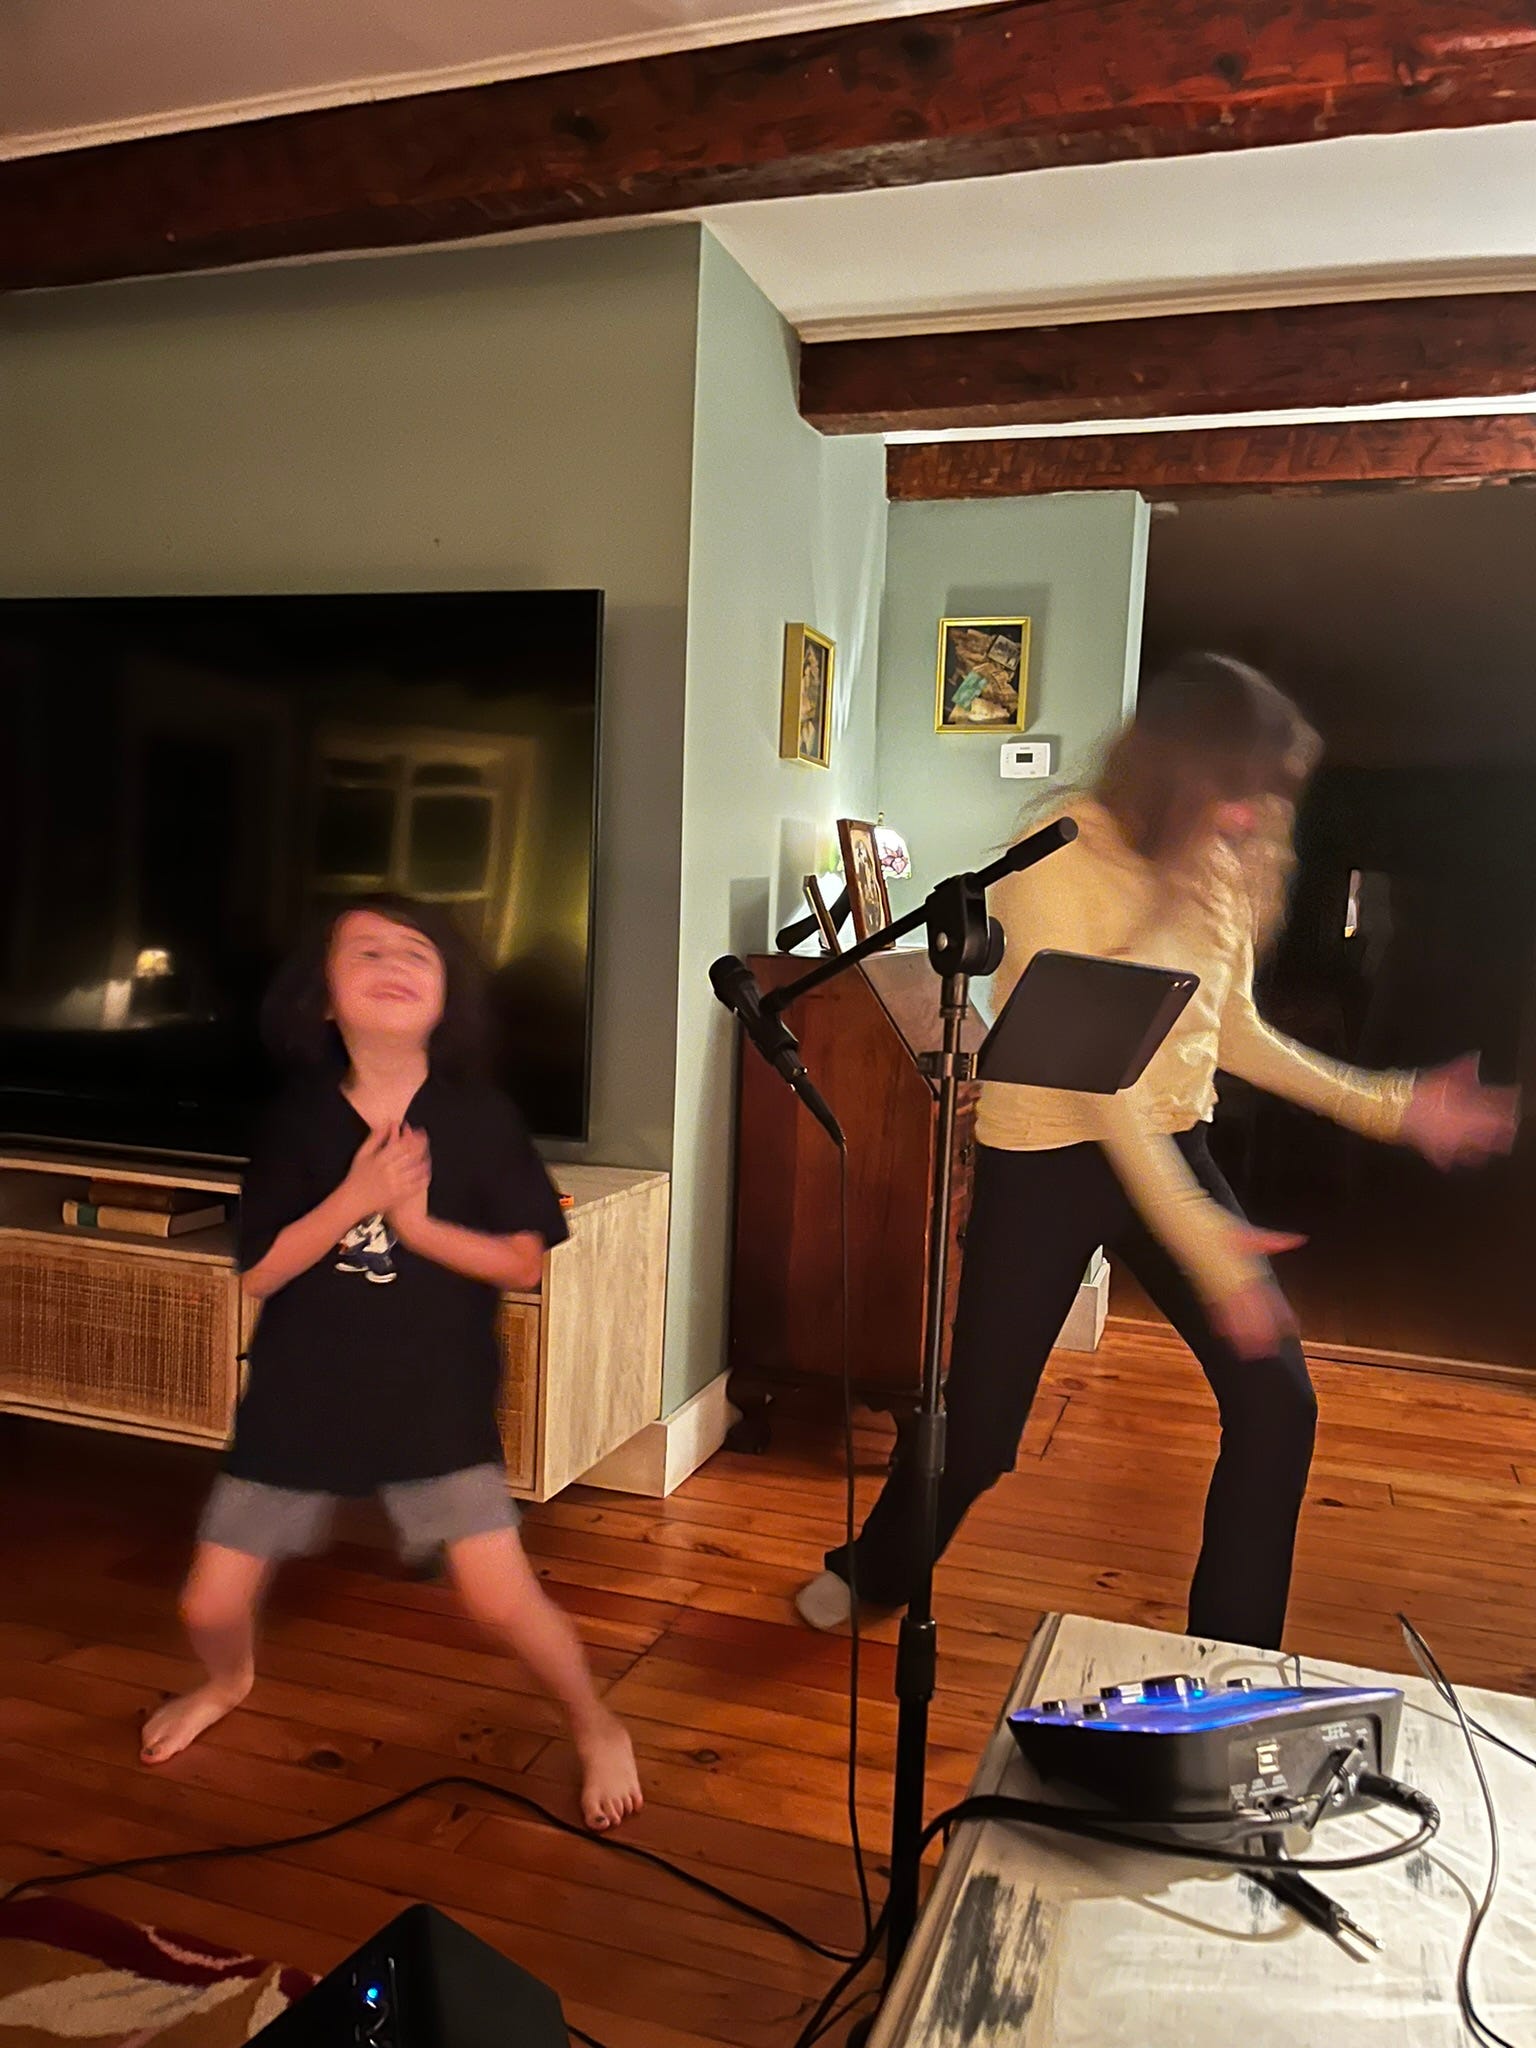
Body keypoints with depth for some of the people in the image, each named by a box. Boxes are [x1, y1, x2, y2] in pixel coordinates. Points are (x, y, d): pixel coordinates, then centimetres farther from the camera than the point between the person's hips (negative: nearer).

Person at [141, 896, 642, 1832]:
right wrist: (353, 1198, -23)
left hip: (439, 1401, -2)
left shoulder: (480, 1117, -8)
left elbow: (525, 1262, -6)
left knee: (504, 1600, -12)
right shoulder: (299, 1120, -5)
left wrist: (418, 1223, -21)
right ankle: (229, 1683, 49)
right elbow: (259, 1272, -7)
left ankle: (597, 1728, 19)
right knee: (212, 1606, 10)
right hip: (299, 1395, 2)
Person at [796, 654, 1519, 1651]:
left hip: (1174, 1145, 6)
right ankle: (873, 1570, 36)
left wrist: (1390, 1106, 4)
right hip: (1045, 1161, -6)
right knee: (981, 1414, 4)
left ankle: (1232, 1655, 21)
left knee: (1277, 1400, -1)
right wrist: (1198, 1233, -30)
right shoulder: (1057, 866, -20)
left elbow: (1235, 1033, 9)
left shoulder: (1220, 868, 1)